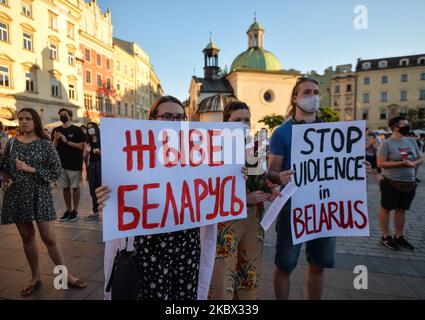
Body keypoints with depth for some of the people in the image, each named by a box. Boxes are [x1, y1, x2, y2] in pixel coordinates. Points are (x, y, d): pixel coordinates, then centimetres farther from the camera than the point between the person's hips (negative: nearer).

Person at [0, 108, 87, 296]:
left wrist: (31, 169, -16)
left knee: (49, 238, -2)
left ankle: (66, 276, 13)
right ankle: (35, 277, 29)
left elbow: (56, 171, -9)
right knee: (27, 237, 13)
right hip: (16, 195, 4)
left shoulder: (45, 143, -4)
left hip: (39, 195, -3)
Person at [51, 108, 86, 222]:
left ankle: (75, 210, 14)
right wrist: (55, 139, -8)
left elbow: (82, 146, -11)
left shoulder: (77, 130, -3)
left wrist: (67, 141, -17)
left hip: (74, 164, -4)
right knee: (65, 187, 11)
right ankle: (68, 210, 23)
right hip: (61, 164, 5)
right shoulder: (56, 130, 10)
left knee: (75, 187, 4)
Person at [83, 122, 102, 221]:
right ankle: (95, 213, 21)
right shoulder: (88, 142, 11)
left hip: (101, 165, -6)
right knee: (93, 190, 11)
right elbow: (84, 156, 12)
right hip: (91, 166, 6)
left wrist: (99, 152, -21)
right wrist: (87, 151, -8)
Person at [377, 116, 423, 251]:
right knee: (386, 208, 5)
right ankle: (385, 237, 17)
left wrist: (413, 163, -8)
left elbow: (420, 158, 14)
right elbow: (381, 163, -16)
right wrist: (401, 163, -22)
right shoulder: (387, 143, -12)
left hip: (409, 183, 6)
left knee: (401, 209, 14)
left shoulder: (412, 142, 8)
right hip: (391, 183, -6)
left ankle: (399, 236, 27)